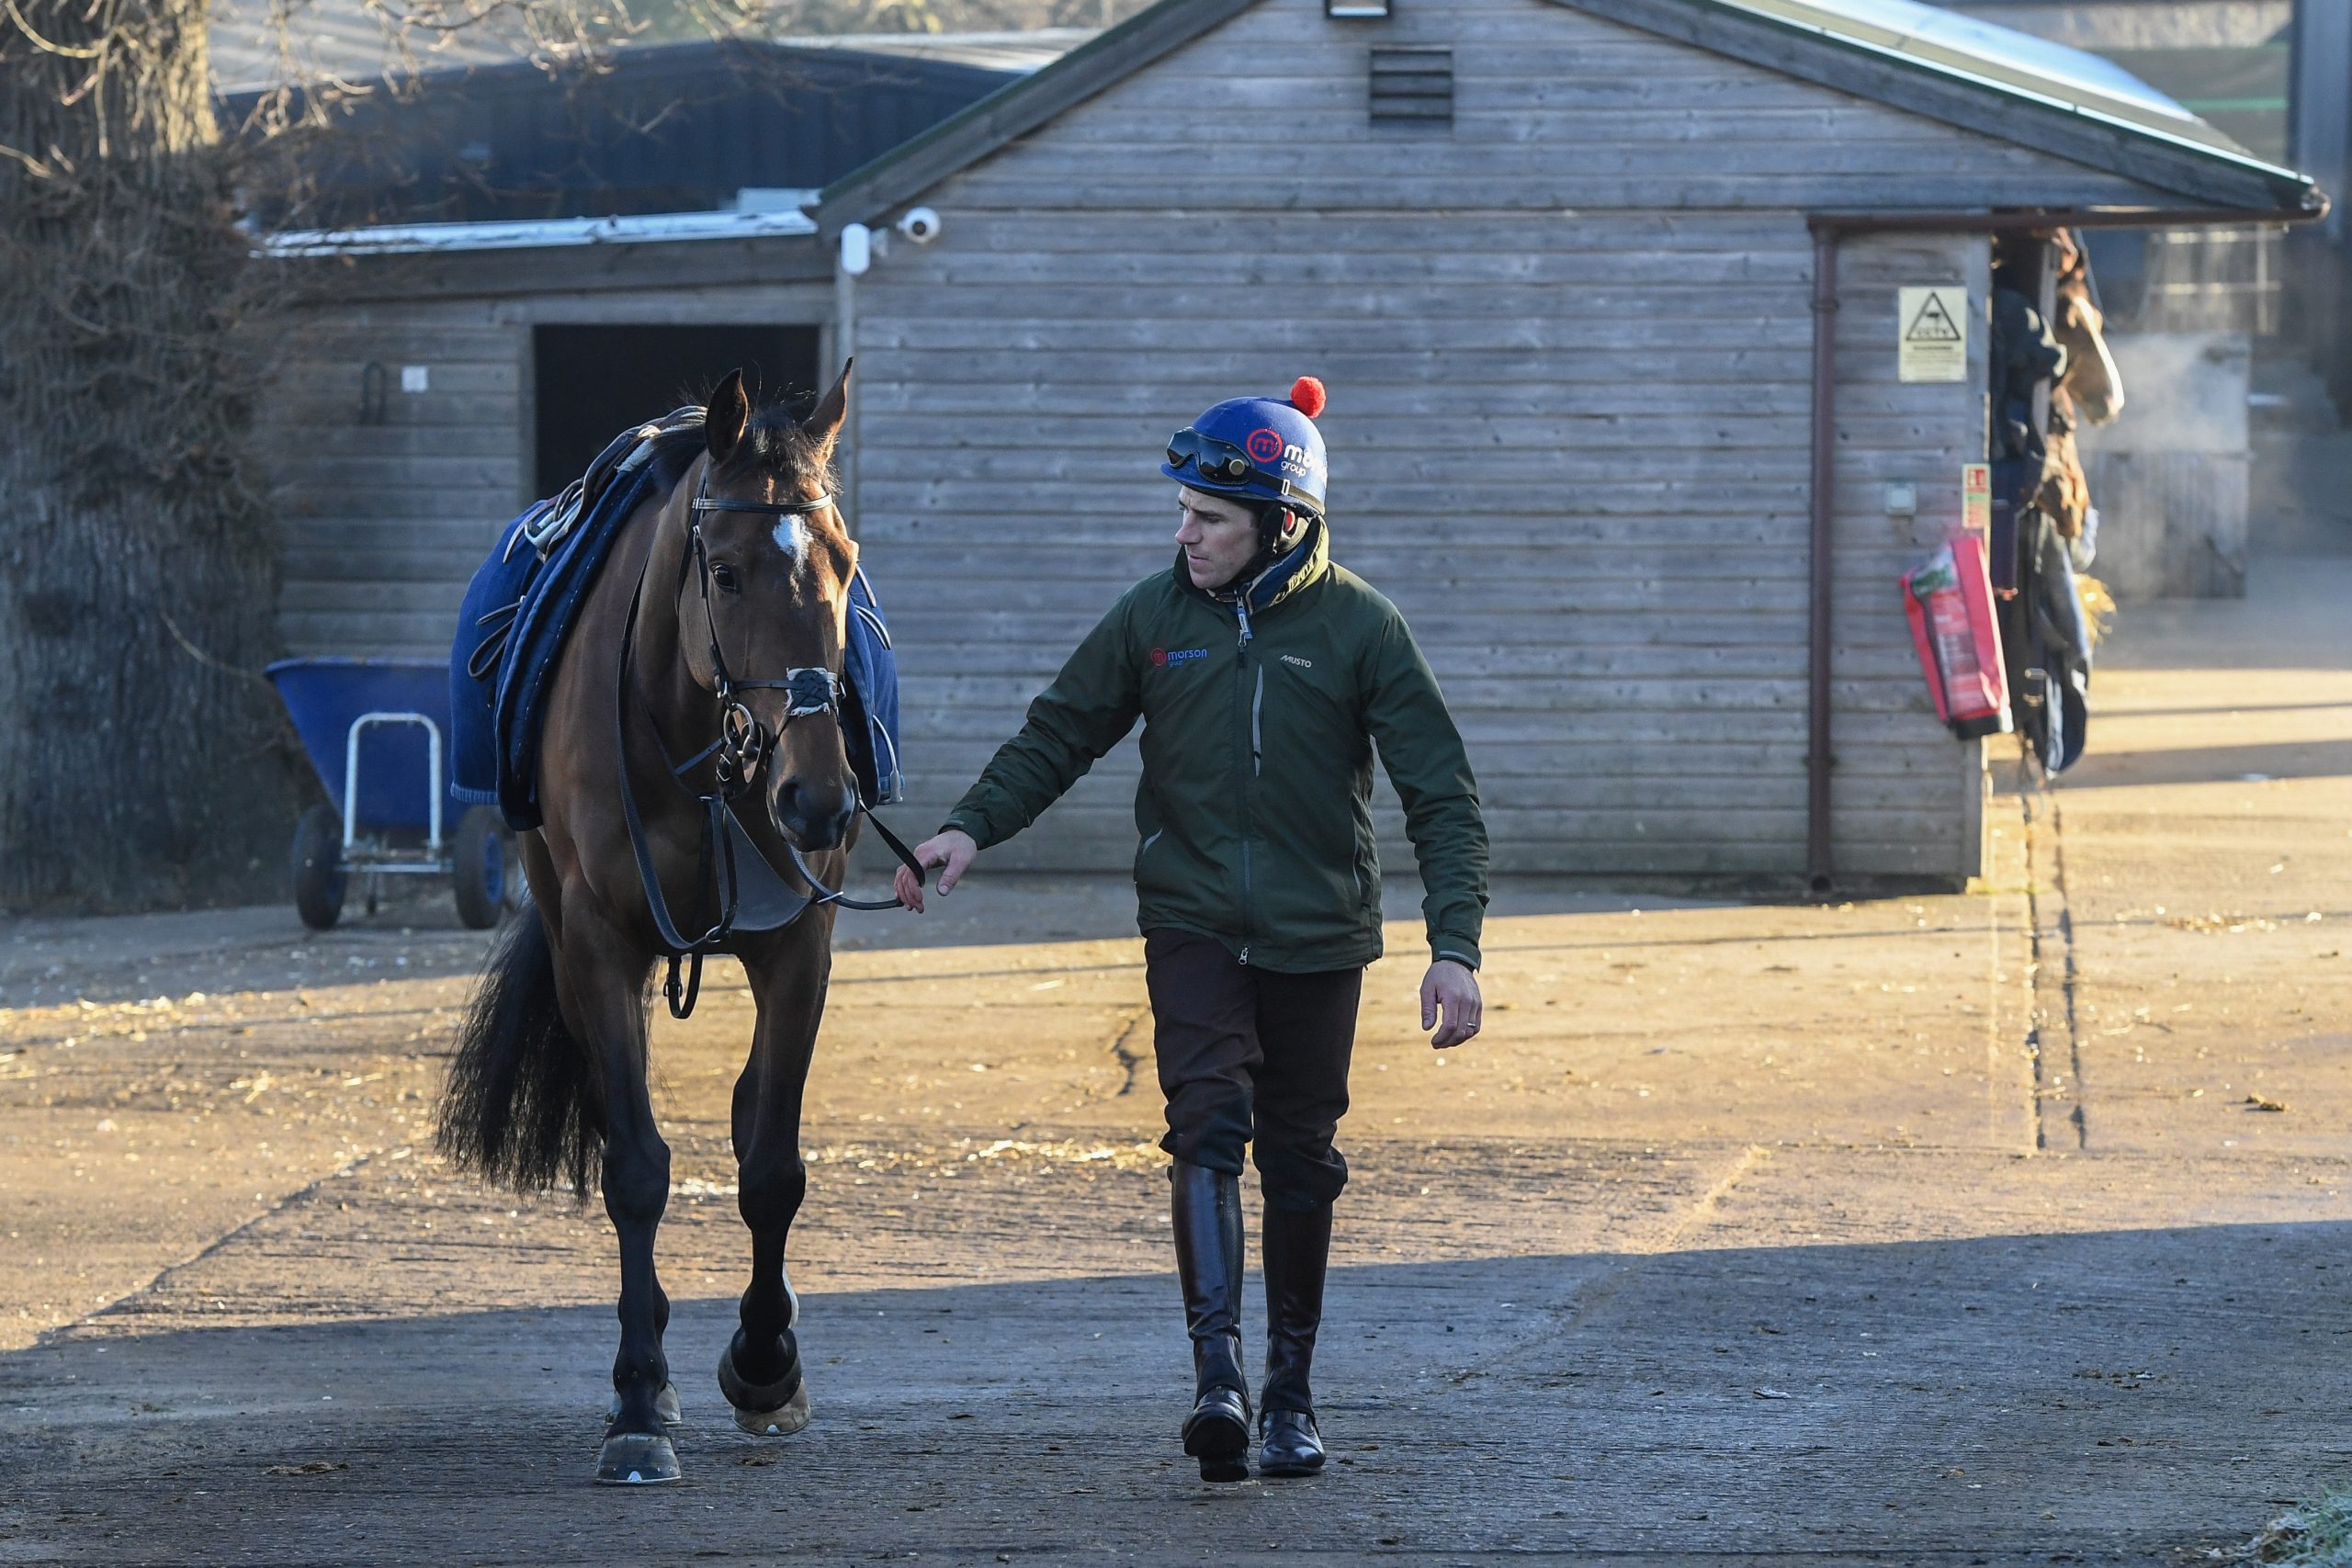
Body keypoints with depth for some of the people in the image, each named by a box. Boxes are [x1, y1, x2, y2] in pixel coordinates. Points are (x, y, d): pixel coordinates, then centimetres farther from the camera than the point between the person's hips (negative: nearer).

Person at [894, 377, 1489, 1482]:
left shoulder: (1358, 626, -7)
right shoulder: (1155, 616, -1)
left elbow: (1441, 794, -7)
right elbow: (1059, 736, 9)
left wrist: (1454, 945, -15)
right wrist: (972, 828, -8)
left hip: (1317, 936, 0)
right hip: (1192, 924, 0)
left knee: (1299, 1160, 7)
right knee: (1208, 1126, -17)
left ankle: (1289, 1395, 19)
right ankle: (1217, 1380, -26)